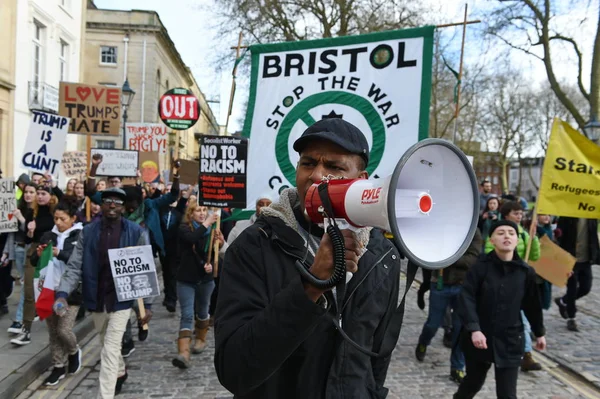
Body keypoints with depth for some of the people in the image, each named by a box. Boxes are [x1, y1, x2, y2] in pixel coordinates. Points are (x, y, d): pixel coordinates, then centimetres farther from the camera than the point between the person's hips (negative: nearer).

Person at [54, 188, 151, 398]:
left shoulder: (136, 233, -8)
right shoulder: (88, 232, -2)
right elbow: (75, 266, -5)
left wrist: (146, 303, -8)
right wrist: (62, 293, -20)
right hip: (96, 299, 4)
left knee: (110, 349, -7)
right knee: (107, 345, 23)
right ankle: (120, 372, 51)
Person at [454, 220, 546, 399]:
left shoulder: (526, 271, -4)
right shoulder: (481, 266, -11)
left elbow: (532, 304, 9)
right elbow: (466, 299, -16)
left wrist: (539, 332, 19)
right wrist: (474, 329, -27)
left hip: (510, 340, 1)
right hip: (480, 338, -1)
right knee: (473, 381, 19)